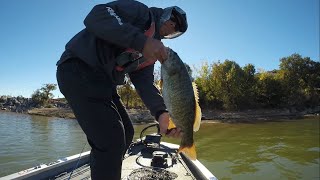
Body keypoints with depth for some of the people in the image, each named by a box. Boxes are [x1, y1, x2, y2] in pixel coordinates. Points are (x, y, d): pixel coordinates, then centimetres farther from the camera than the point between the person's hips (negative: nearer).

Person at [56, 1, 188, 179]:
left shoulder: (151, 53, 15)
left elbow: (144, 82, 0)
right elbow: (95, 16, -20)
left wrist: (161, 112, -18)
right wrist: (142, 41, -31)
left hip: (103, 83, 9)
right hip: (78, 69, -9)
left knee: (126, 133, 13)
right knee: (111, 138, -16)